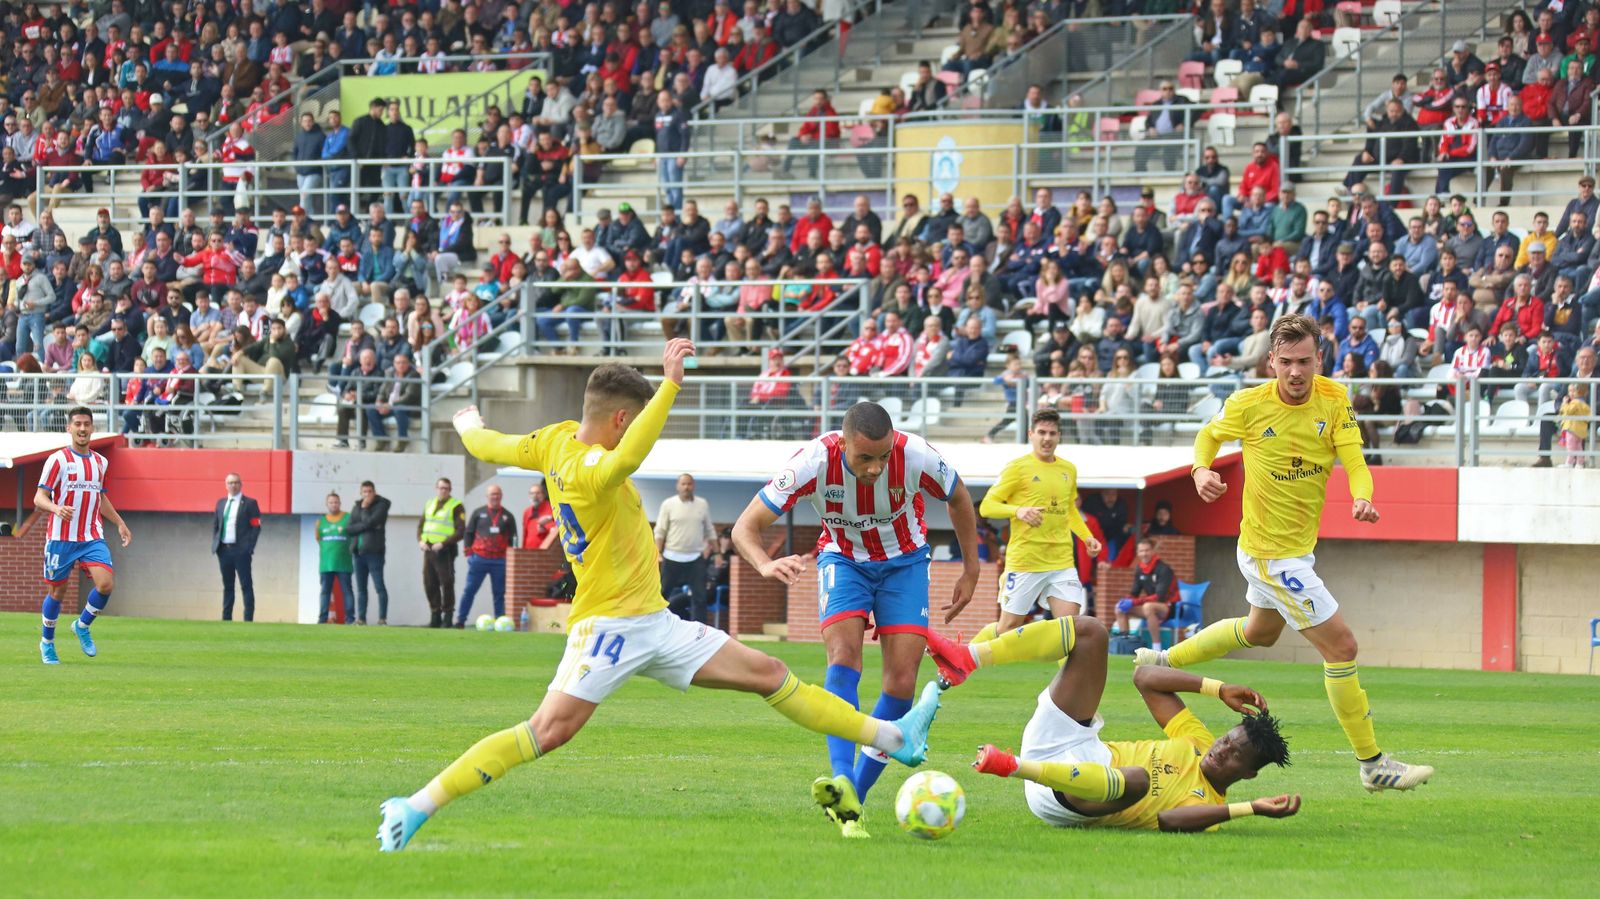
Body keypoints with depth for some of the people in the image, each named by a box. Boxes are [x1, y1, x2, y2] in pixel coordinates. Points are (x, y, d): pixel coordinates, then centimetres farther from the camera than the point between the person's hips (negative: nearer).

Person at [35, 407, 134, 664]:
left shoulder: (100, 462, 11)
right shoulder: (58, 459, -7)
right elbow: (39, 498, -12)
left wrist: (120, 523, 22)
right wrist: (57, 509, -32)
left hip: (92, 538, 4)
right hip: (61, 537, -4)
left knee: (106, 583, -15)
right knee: (57, 592, 4)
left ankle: (82, 627, 10)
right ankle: (47, 643, 26)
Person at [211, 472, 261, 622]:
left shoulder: (250, 503, 0)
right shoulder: (221, 503, 15)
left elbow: (256, 527, -4)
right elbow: (215, 525, 18)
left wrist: (249, 547, -12)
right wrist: (215, 544, 5)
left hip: (241, 550, -5)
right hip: (224, 550, 5)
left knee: (246, 586, -5)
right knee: (227, 586, 9)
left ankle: (248, 619, -5)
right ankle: (226, 618, 13)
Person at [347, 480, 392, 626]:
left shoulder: (381, 505, 0)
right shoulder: (357, 507, 15)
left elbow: (370, 522, -15)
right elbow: (348, 529, 4)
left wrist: (365, 508, -2)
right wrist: (365, 526, -10)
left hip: (374, 552, -6)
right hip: (357, 552, 6)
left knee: (379, 586, -7)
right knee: (361, 589, 7)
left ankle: (382, 618, -7)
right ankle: (361, 618, 10)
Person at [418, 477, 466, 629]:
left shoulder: (456, 507, -3)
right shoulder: (430, 504, 16)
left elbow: (460, 532, -10)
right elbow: (421, 525, 20)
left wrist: (443, 544, -18)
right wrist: (420, 541, 1)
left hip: (445, 551, -6)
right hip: (429, 550, 6)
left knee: (446, 584, -7)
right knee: (429, 584, 6)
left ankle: (447, 617, -1)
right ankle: (435, 616, 15)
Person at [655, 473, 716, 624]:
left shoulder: (703, 505, 7)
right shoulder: (668, 504, 0)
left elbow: (710, 531, 14)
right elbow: (660, 531, 0)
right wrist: (658, 553, -8)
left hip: (696, 558, 1)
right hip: (673, 557, -1)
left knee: (699, 596, -4)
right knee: (664, 592, 4)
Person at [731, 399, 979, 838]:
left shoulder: (916, 456, -27)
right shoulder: (815, 462, -30)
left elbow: (959, 500, -2)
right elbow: (746, 526, -27)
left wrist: (971, 572, 2)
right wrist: (765, 565, -48)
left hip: (903, 562, 1)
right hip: (843, 559, -1)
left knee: (902, 682, -12)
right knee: (844, 658, -27)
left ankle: (854, 798, -2)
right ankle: (841, 782, -39)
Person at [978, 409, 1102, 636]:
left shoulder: (1068, 470, 13)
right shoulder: (1018, 467, -4)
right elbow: (986, 506, -6)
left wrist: (1087, 537, 13)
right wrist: (1018, 511, -23)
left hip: (1062, 563, 4)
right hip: (1024, 563, -4)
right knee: (1008, 627, 1)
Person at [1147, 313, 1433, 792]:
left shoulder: (1334, 400, -8)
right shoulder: (1248, 405, -17)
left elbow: (1355, 463, -15)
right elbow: (1210, 435, 3)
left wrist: (1362, 498, -36)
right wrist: (1202, 469, -17)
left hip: (1300, 546, 7)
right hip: (1271, 552, -7)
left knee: (1260, 631, 33)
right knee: (1341, 647, -9)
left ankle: (1163, 661, 52)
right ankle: (1372, 764, 0)